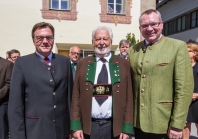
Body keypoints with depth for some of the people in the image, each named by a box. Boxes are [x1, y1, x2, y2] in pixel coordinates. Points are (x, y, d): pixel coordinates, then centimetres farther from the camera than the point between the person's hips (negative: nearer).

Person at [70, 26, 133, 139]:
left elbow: (128, 97, -1)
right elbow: (76, 96, 2)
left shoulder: (124, 64, -1)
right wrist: (76, 125, -3)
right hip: (88, 126, 1)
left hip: (115, 126, 0)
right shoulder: (82, 64, 2)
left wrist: (127, 128, -4)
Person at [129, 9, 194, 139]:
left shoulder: (178, 46, -6)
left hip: (164, 124, -3)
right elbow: (131, 85, 8)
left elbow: (184, 88, -11)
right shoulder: (133, 50, 6)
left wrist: (177, 125, -13)